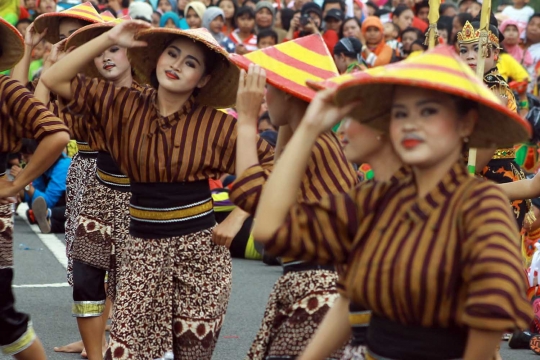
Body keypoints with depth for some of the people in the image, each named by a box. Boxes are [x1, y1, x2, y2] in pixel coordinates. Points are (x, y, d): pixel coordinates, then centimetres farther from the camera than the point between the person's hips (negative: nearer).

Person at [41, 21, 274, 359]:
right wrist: (109, 39, -6)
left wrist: (236, 220, -5)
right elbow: (54, 80, -1)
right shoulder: (124, 105, 3)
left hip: (199, 248, -1)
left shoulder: (216, 123, -4)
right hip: (143, 247, 1)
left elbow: (269, 165, 0)